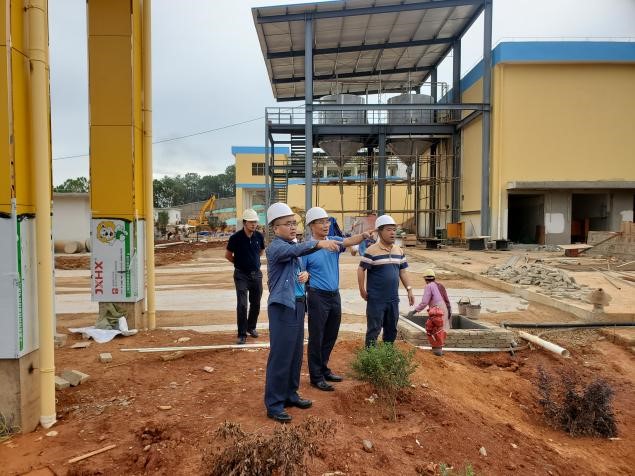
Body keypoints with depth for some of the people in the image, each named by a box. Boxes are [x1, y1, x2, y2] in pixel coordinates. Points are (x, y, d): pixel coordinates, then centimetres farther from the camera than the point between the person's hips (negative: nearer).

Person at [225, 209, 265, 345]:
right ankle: (242, 334, 3)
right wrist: (239, 263, 9)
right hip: (241, 275, -4)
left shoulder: (259, 236, -3)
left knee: (256, 303, 13)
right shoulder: (236, 237, -14)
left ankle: (251, 327, 34)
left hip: (256, 274, 4)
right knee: (242, 304, -8)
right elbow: (228, 255, 0)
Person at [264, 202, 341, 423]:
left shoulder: (293, 245, 12)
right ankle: (274, 404, 10)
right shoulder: (275, 247, -16)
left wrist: (304, 275, 8)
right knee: (280, 356, -2)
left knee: (296, 353, 16)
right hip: (282, 307, -9)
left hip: (297, 305, 9)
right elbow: (296, 250, -38)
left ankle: (290, 394, 30)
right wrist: (318, 243, -51)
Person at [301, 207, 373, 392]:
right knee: (316, 338, 3)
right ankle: (316, 377, 16)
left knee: (331, 336, 17)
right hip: (318, 297, -6)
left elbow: (349, 241, -15)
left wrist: (363, 235, -34)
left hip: (335, 295, 6)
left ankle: (324, 369, 34)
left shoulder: (334, 241, 4)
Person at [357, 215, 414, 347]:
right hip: (376, 300, -6)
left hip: (393, 299, 6)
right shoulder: (372, 251, -12)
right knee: (374, 330, 2)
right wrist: (362, 290, -11)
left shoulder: (399, 251, 9)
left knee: (391, 330, 16)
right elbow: (361, 269, -11)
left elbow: (402, 271, 14)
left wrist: (409, 289, 8)